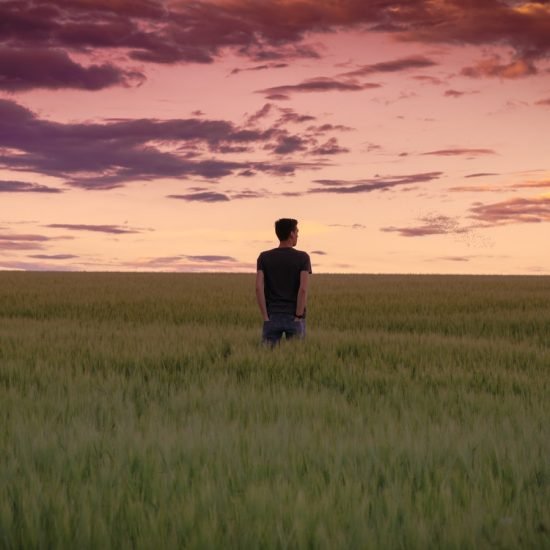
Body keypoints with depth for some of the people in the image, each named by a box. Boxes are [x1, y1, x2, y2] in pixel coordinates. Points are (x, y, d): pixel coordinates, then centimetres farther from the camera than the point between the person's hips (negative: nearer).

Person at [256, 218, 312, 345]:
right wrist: (298, 317, -10)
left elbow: (259, 288, -9)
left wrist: (266, 317, -6)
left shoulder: (264, 257, 1)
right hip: (294, 317, -1)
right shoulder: (303, 257, -4)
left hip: (272, 317, 1)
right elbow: (303, 289, -15)